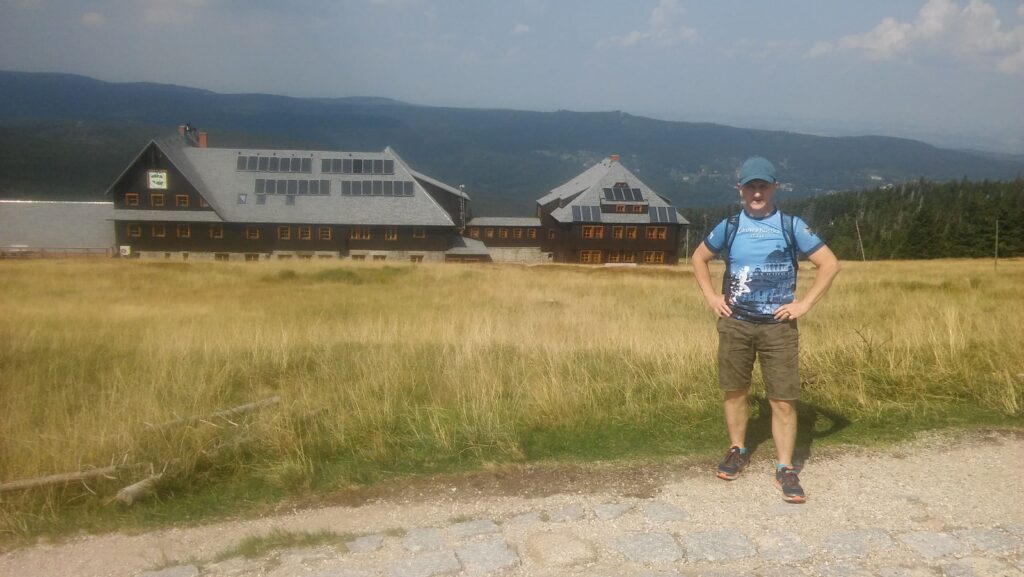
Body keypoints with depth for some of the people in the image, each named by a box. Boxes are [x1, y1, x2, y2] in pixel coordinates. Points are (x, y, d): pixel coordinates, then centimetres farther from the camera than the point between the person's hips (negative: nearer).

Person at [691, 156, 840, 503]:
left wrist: (805, 304, -6)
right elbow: (699, 258, 17)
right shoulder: (729, 227, 3)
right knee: (735, 392, 11)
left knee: (784, 400, -2)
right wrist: (711, 297, 6)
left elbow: (830, 264, 0)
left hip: (779, 326, -2)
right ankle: (737, 451, 30)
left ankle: (785, 469, 9)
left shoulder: (791, 226, -2)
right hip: (735, 323, 2)